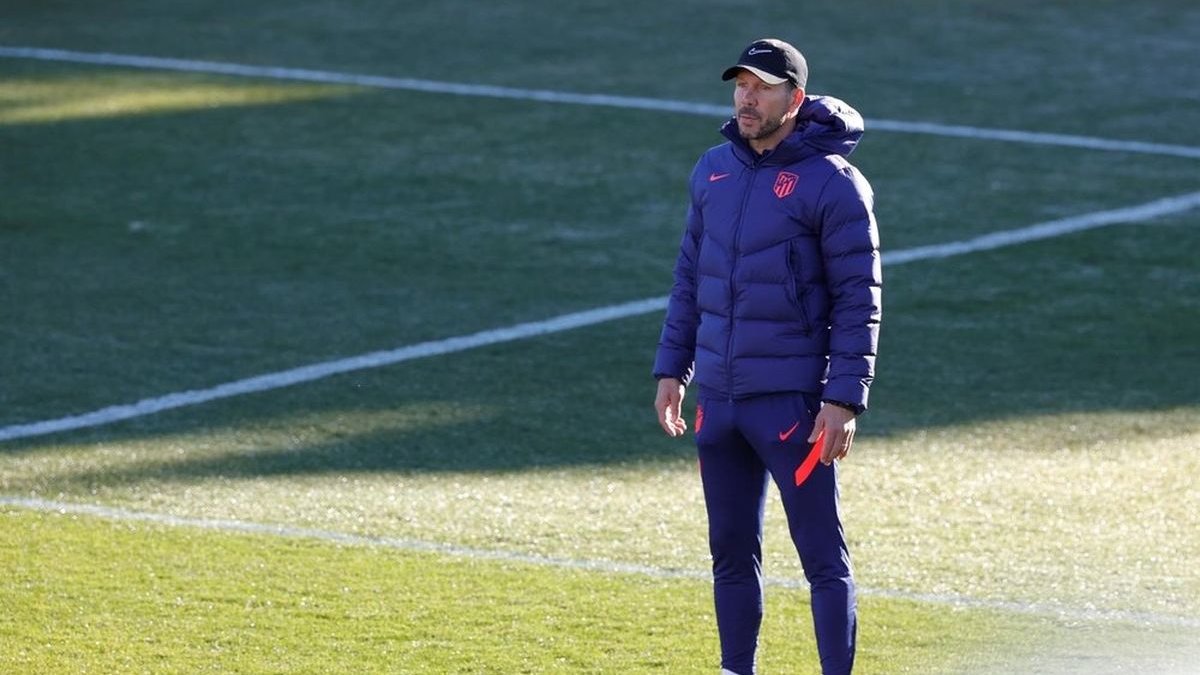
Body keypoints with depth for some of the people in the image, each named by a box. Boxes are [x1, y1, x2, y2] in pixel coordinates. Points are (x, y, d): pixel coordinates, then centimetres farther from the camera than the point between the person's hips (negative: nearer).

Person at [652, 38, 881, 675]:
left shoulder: (832, 183, -9)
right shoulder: (714, 170, 10)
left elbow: (858, 300, -11)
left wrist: (844, 400, -16)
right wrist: (671, 369, 14)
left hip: (792, 400, -6)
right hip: (718, 396, 6)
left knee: (822, 556, -4)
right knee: (731, 551, 12)